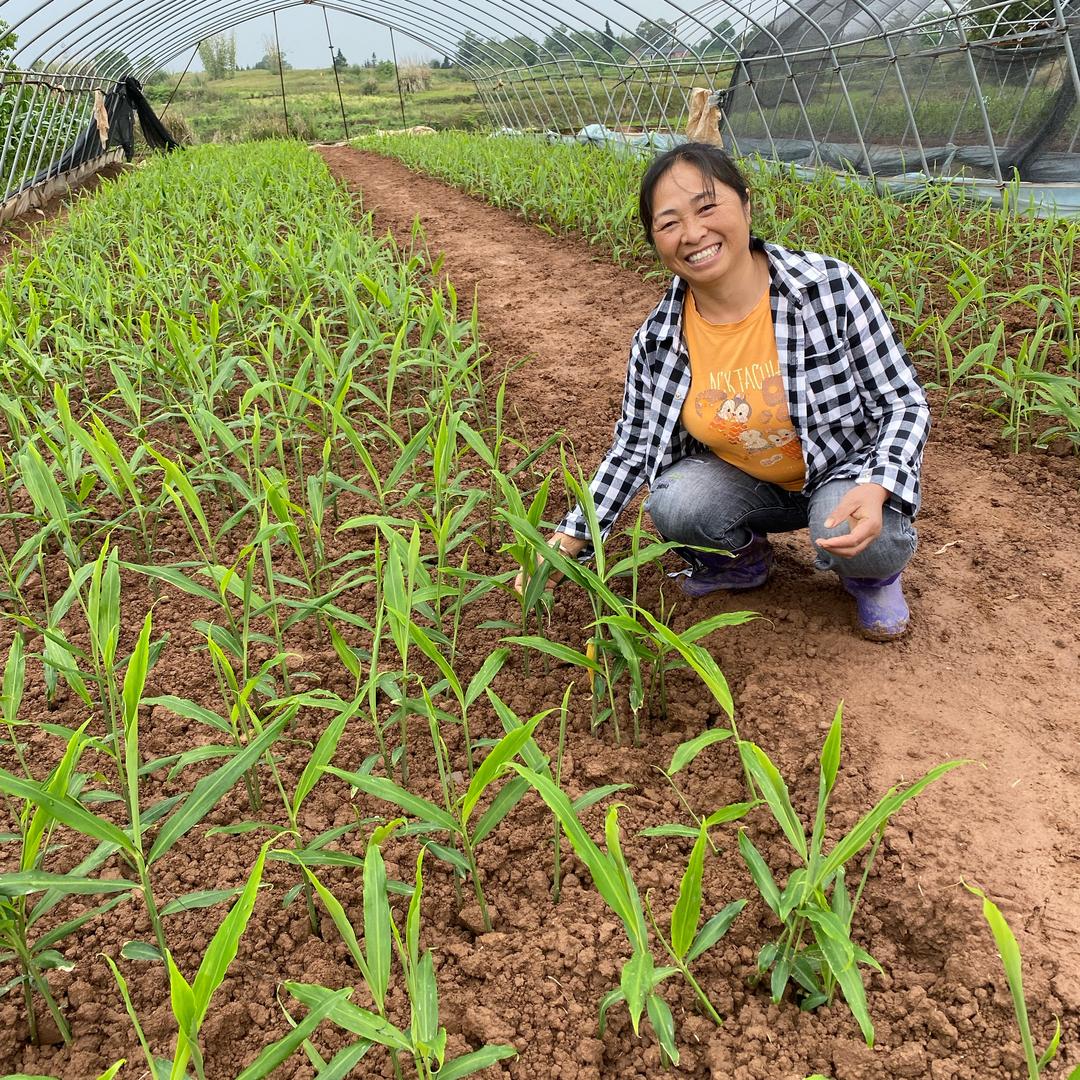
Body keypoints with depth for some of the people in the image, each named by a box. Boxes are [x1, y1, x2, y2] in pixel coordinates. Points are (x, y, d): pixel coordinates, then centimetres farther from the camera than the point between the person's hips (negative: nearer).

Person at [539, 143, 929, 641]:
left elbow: (904, 401, -14)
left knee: (858, 542, -34)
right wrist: (567, 542, -10)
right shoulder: (657, 341, -14)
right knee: (673, 503, -27)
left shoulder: (831, 286, -22)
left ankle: (874, 573, 5)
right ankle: (743, 558, 8)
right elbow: (632, 447, -2)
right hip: (745, 483, 3)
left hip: (846, 470, -2)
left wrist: (876, 490, -34)